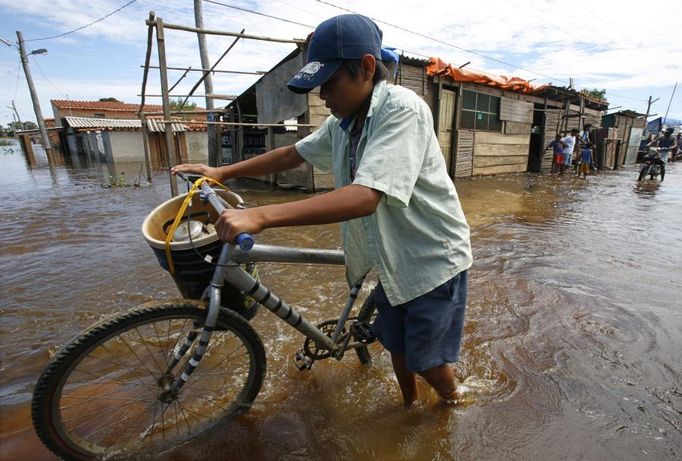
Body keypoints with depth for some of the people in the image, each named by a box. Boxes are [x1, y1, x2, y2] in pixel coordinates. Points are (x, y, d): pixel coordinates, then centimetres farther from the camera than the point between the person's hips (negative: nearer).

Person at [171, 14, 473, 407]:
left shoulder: (402, 108, -26)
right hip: (395, 258, 7)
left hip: (435, 257, -7)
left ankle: (452, 397, 43)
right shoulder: (342, 122, 0)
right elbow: (293, 154, 12)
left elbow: (364, 196, -38)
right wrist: (222, 172, 9)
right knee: (396, 344, 20)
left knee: (425, 359, 9)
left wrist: (260, 216, -42)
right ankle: (410, 403, 49)